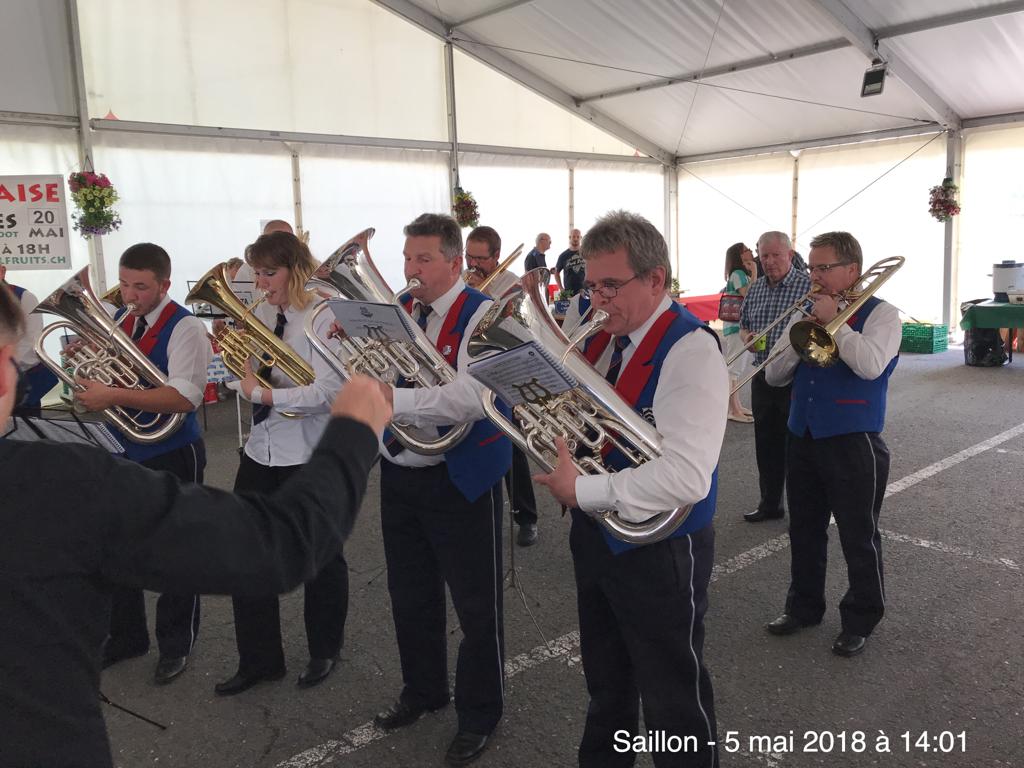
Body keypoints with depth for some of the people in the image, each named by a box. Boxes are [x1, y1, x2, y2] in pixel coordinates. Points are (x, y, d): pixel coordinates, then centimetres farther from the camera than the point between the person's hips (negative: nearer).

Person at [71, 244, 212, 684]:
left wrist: (113, 396, -33)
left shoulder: (185, 328, -16)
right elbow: (104, 377, 18)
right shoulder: (116, 319, 7)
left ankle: (175, 647, 26)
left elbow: (184, 397, -28)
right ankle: (126, 636, 37)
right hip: (122, 451, 7)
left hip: (172, 457, -7)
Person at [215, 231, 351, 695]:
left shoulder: (325, 318, -14)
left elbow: (326, 392, -24)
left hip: (311, 456, -6)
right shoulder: (259, 315, 6)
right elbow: (246, 377, 13)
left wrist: (263, 394, -24)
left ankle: (324, 652, 35)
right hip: (260, 452, 6)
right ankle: (259, 660, 28)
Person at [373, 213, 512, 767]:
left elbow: (471, 399, -29)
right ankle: (422, 690, 43)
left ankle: (478, 715, 26)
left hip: (461, 481, -6)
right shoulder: (396, 309, 5)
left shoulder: (482, 316, -14)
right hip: (399, 474, 6)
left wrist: (394, 398, -35)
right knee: (410, 596, 21)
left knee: (476, 606, 7)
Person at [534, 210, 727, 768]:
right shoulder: (602, 336, 2)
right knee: (605, 682, 27)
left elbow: (686, 477, -32)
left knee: (673, 699, 11)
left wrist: (583, 491, -27)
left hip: (659, 550, -8)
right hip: (595, 536, 8)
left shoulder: (691, 350, -22)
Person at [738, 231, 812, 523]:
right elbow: (743, 326, 20)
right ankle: (770, 504, 28)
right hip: (762, 376, 6)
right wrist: (746, 337, -2)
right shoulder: (755, 289, 10)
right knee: (766, 444, 14)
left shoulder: (809, 286, -8)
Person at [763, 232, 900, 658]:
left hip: (852, 442, -6)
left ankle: (860, 619, 23)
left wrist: (833, 322, -18)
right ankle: (804, 606, 32)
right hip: (802, 437, 6)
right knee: (804, 530, 16)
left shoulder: (880, 314, -7)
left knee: (858, 537, 6)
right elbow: (775, 376, 7)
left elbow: (871, 365, -27)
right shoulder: (808, 313, 11)